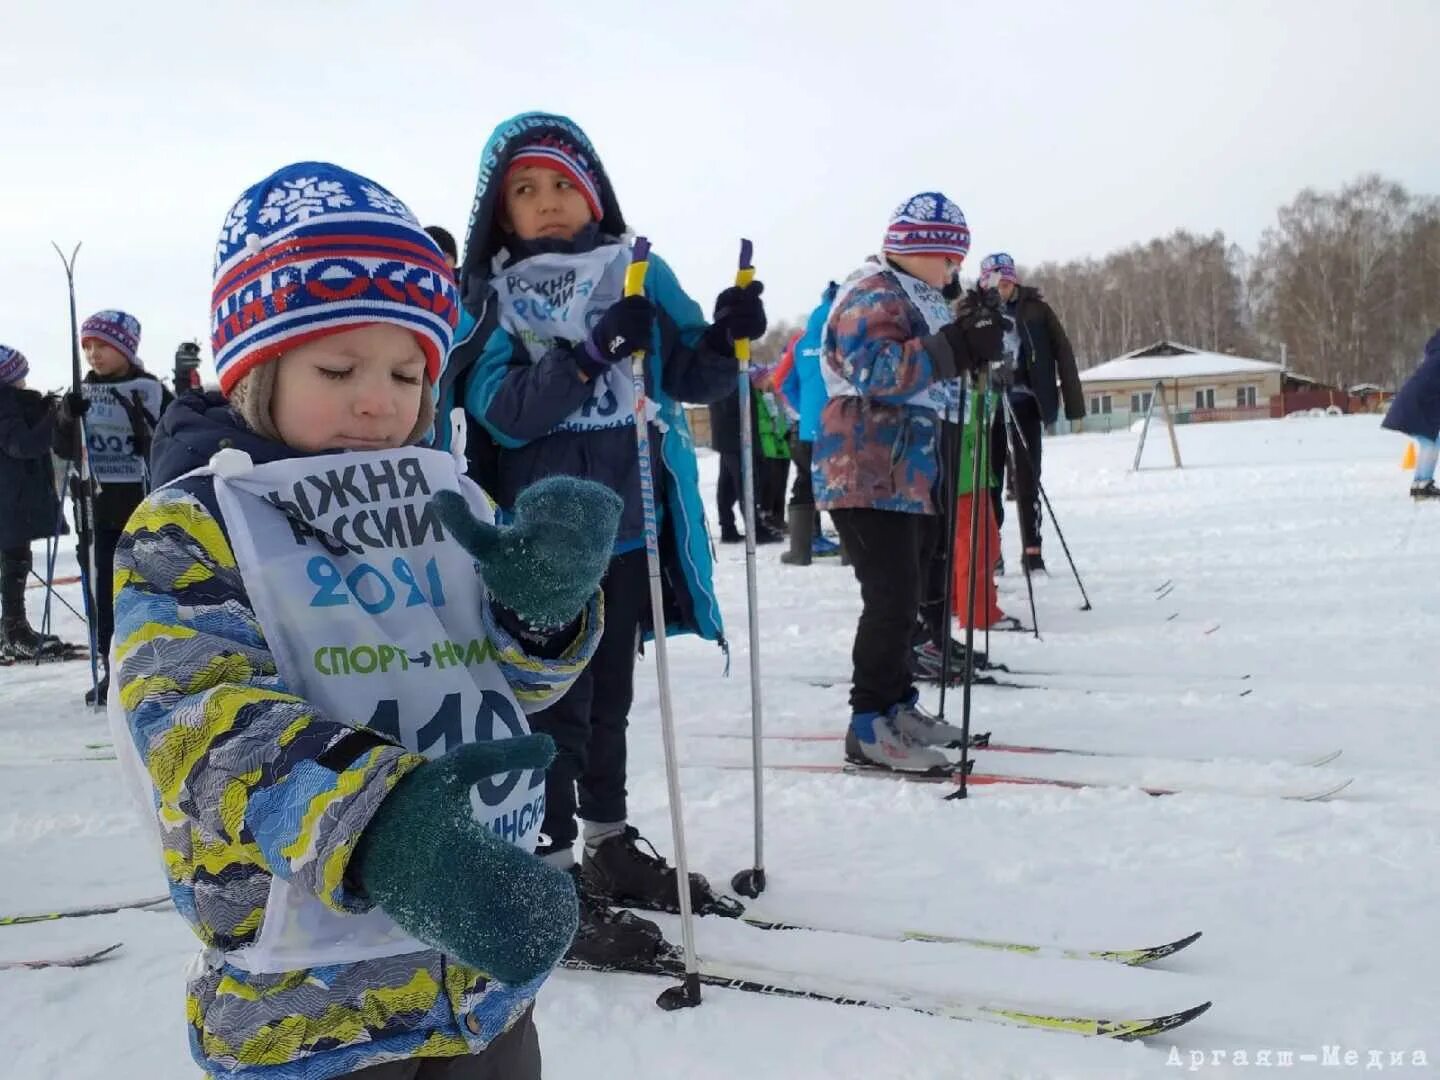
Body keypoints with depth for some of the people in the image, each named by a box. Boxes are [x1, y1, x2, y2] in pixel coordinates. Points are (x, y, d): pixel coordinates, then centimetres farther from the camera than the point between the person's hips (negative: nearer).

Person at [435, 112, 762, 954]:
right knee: (556, 699, 0)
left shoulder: (641, 273, 6)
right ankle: (553, 870, 11)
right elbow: (504, 409, -16)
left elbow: (693, 378, 4)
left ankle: (610, 843, 33)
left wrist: (727, 337, -17)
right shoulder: (486, 296, -3)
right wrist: (592, 351, -29)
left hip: (631, 522, 4)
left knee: (610, 692, 17)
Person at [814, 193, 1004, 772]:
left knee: (902, 596, 16)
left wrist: (969, 344, 10)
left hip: (909, 475, 11)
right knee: (892, 598, -14)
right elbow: (877, 373, -27)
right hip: (868, 476, -11)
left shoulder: (914, 297, 19)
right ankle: (869, 725, -7)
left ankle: (895, 704, 28)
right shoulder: (873, 295, -13)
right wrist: (956, 348, -32)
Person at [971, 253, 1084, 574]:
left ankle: (1032, 549, 7)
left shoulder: (1035, 309, -1)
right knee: (989, 477, 4)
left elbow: (1063, 353, 1)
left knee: (1026, 476, -1)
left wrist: (1074, 403, -3)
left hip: (1023, 401, -1)